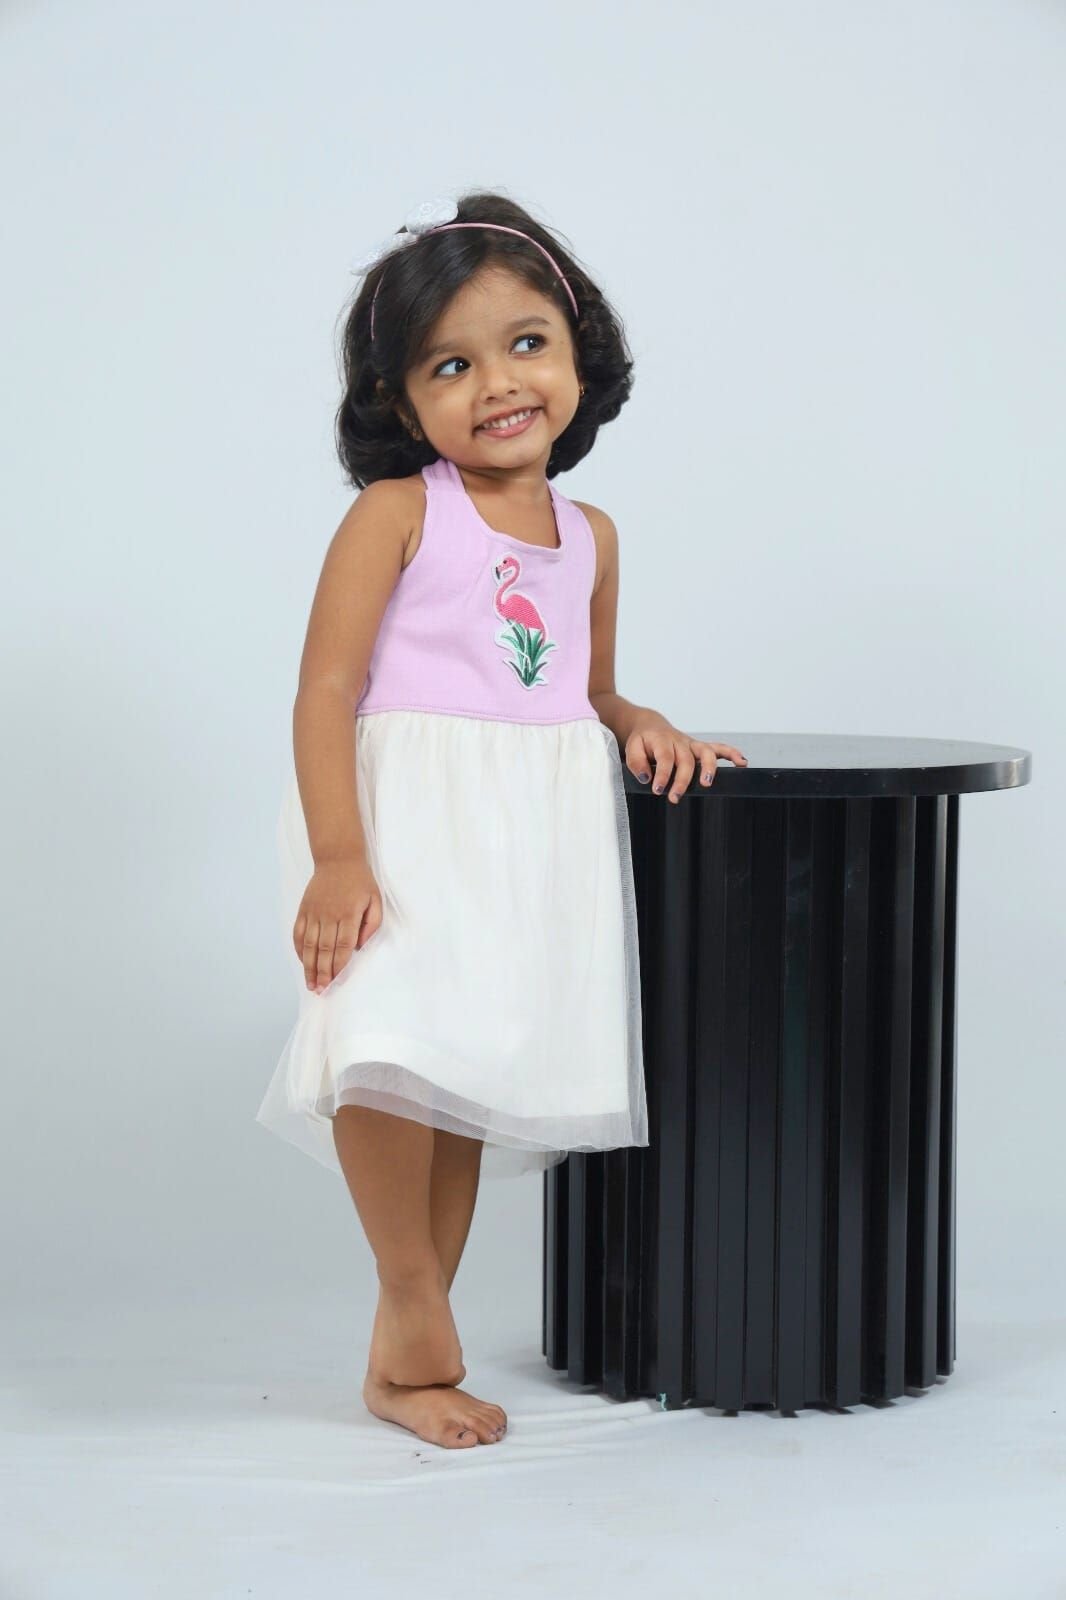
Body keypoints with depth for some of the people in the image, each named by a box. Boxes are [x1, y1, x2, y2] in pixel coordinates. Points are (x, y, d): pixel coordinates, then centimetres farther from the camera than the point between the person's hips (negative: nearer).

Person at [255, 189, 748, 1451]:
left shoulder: (591, 537, 14)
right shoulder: (396, 515, -3)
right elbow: (326, 690, -9)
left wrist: (642, 724, 3)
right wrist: (338, 857, -20)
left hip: (537, 838, 5)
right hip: (409, 822, -5)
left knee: (472, 1085, 5)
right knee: (390, 1049, -24)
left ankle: (406, 1358, 15)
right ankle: (417, 1315, -5)